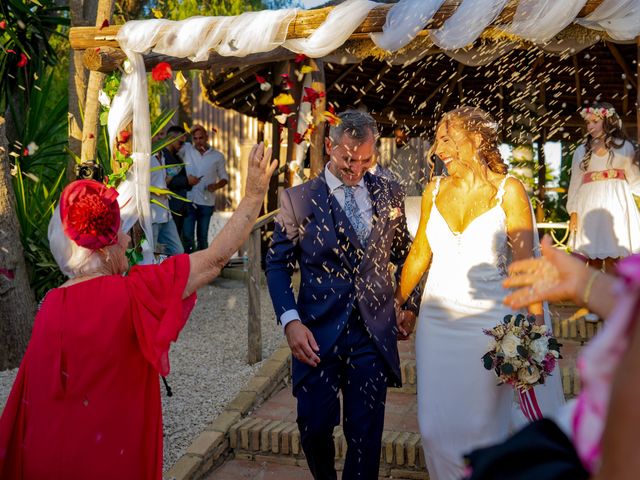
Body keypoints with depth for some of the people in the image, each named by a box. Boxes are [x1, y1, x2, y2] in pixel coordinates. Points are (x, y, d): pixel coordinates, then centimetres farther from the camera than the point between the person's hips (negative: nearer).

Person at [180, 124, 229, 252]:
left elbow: (224, 177, 8)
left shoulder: (218, 156, 2)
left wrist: (216, 186, -11)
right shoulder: (186, 149, 0)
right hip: (188, 201, -1)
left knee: (202, 238, 11)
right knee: (187, 236, -3)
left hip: (207, 203, 1)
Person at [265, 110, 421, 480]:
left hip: (374, 333, 2)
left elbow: (404, 254, 17)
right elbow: (278, 265, 0)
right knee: (314, 426, 6)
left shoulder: (389, 195, 6)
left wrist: (411, 305, 10)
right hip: (318, 334, -1)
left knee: (366, 434, 6)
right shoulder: (298, 199, -2)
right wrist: (290, 321, -12)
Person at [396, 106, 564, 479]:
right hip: (437, 319, 4)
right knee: (436, 427, 7)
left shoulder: (508, 190, -6)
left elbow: (525, 264, -9)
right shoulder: (435, 190, 5)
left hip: (489, 319, -3)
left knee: (483, 425, 6)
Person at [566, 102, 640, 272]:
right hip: (590, 205, 2)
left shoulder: (624, 146, 8)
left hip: (616, 203, -1)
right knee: (593, 257, -1)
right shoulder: (582, 151, 12)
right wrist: (573, 212, 2)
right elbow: (575, 182, 10)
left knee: (611, 257, -6)